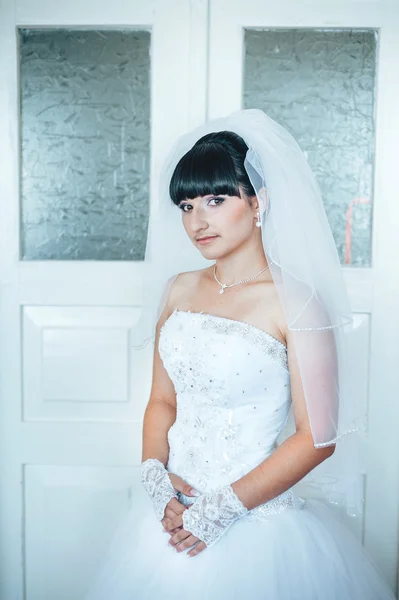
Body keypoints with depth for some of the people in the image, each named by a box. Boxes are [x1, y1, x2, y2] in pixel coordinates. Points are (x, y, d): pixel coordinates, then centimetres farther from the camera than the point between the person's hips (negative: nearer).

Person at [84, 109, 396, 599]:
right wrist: (154, 475, -8)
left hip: (256, 528, -5)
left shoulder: (294, 301, -14)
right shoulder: (179, 289, 3)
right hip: (172, 515, 5)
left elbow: (317, 437, -14)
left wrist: (224, 508, -15)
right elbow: (162, 400, 7)